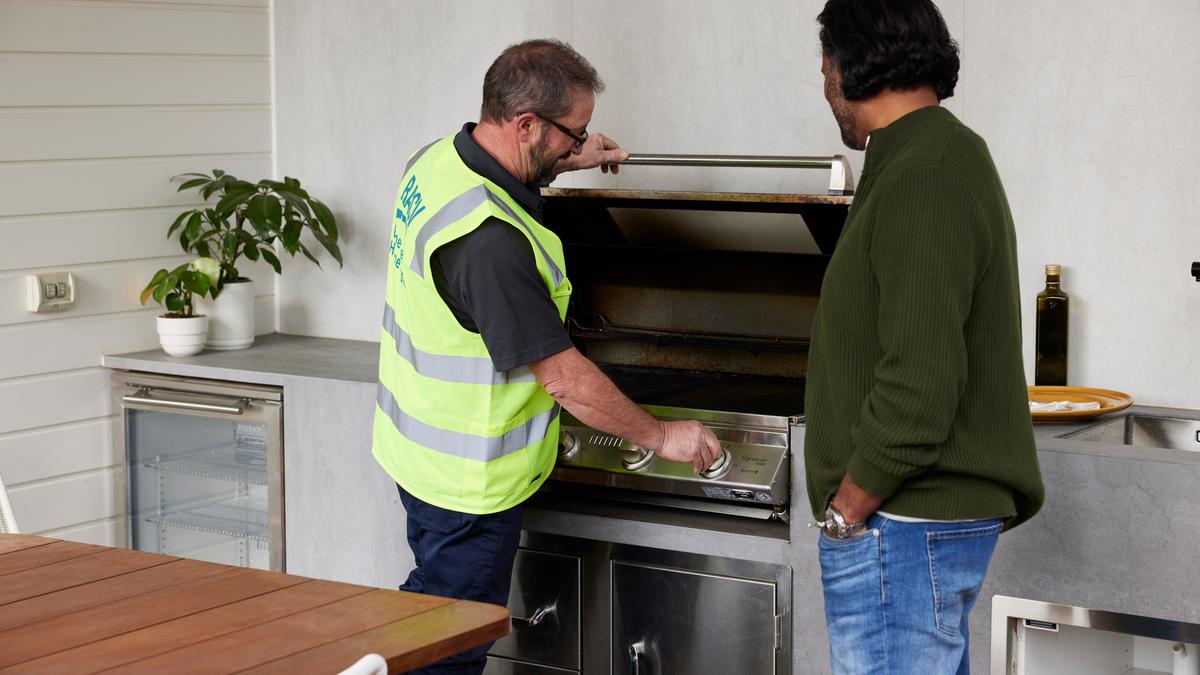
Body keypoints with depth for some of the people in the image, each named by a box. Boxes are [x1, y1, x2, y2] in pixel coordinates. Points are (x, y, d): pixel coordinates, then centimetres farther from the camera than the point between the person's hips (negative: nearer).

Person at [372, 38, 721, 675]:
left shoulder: (439, 158, -3)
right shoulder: (489, 240, -33)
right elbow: (565, 379, -26)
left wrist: (565, 162, 23)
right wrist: (663, 437, -14)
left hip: (418, 445, 9)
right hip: (467, 478, -9)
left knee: (429, 600, 24)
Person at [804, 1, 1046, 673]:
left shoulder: (922, 181, -18)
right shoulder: (952, 155, 15)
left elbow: (918, 389, -26)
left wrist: (845, 510, -14)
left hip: (902, 528, -11)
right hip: (950, 516, 11)